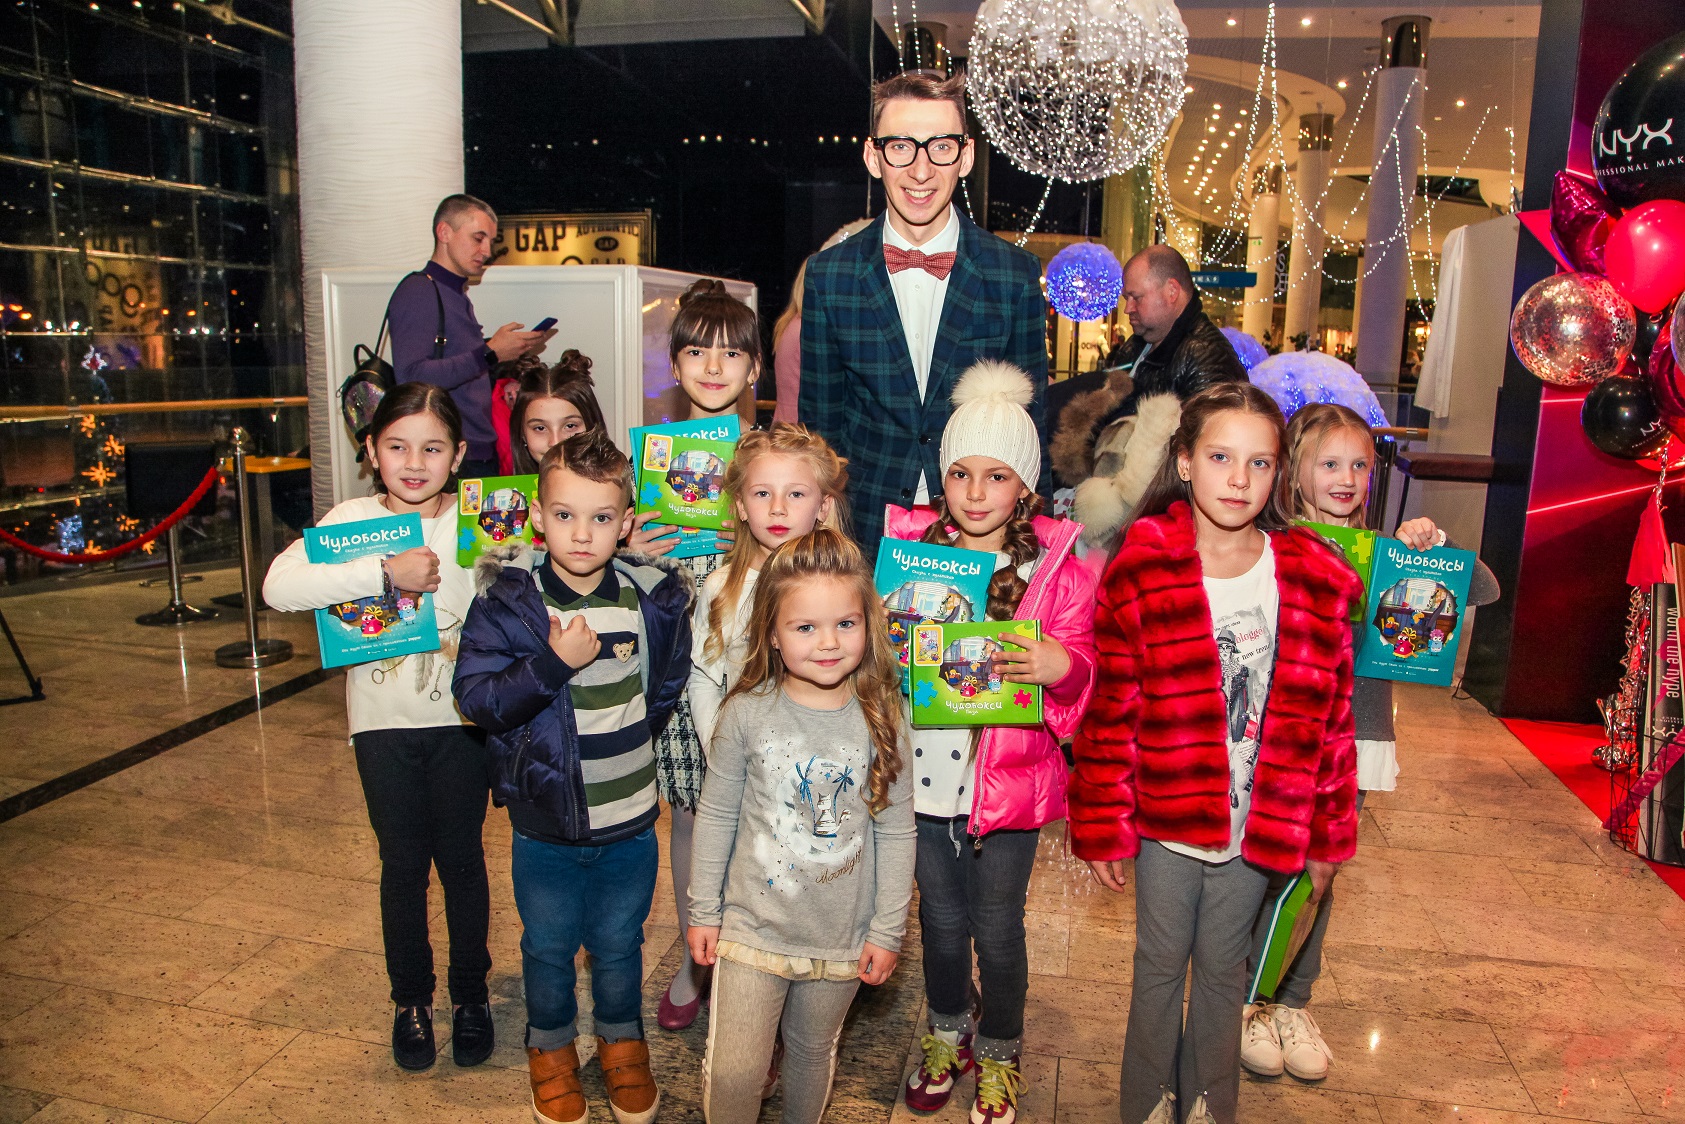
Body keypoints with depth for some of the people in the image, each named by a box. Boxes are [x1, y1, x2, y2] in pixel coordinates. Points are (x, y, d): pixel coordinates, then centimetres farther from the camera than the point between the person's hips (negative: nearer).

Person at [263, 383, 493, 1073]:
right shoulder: (352, 519, -6)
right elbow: (278, 586, -23)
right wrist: (386, 572, -28)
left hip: (460, 717, 0)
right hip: (383, 721, 1)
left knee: (461, 858, 12)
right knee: (403, 864, 13)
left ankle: (470, 992, 33)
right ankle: (411, 997, 34)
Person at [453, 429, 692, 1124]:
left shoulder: (654, 597, -6)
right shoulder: (505, 601, -13)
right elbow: (475, 697, -20)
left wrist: (627, 737, 6)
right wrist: (555, 662, -30)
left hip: (631, 821, 1)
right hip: (545, 826, -1)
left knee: (619, 944, 19)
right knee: (549, 948, 18)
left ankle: (622, 1044, 45)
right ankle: (551, 1049, 44)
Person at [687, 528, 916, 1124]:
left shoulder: (882, 719, -11)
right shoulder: (747, 713, -13)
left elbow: (896, 834, -4)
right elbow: (715, 817, -2)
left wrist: (887, 930, -1)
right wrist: (703, 910, 3)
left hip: (843, 937, 1)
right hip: (752, 927, -1)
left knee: (814, 1053, 22)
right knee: (732, 1073, 3)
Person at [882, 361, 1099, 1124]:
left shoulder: (1058, 568, -8)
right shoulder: (910, 545, -2)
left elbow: (1086, 673, -9)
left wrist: (1058, 667, -31)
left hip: (1011, 780, -2)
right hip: (927, 771, 2)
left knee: (998, 931, 14)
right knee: (941, 922, 20)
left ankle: (999, 1056, 41)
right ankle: (947, 1034, 47)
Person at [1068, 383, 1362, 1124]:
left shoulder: (1315, 581, -5)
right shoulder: (1138, 573, -12)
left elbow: (1330, 715, 3)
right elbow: (1110, 713, -8)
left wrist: (1328, 833, 7)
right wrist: (1102, 828, -6)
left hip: (1260, 824, 2)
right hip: (1164, 817, -2)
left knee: (1222, 968, 19)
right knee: (1160, 967, 14)